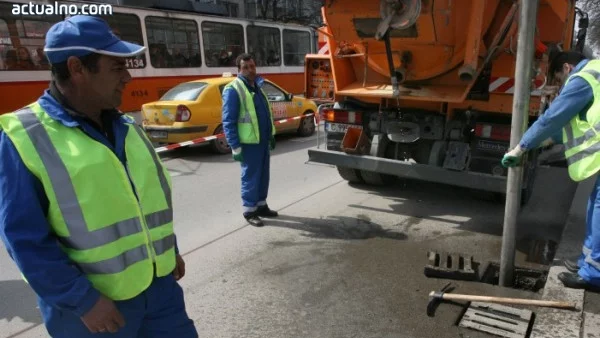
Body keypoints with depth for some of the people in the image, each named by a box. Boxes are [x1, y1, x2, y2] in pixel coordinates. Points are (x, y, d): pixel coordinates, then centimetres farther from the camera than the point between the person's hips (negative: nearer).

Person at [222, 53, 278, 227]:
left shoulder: (257, 86, 12)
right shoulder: (233, 90, -14)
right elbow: (228, 122, -17)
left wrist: (271, 135, 19)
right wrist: (235, 147, -20)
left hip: (263, 140, 8)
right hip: (249, 143, -8)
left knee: (263, 175, 15)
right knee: (250, 177, 0)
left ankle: (261, 206, 28)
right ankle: (249, 211, 13)